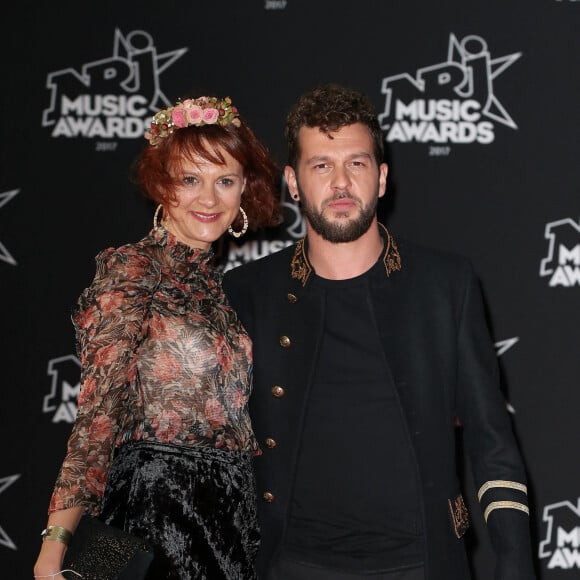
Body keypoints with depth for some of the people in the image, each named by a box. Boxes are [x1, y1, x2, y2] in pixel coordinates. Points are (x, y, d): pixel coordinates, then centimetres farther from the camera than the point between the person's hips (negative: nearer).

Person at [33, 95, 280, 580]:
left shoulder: (217, 280, 12)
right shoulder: (131, 270, -8)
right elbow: (100, 411, -13)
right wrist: (57, 538, -20)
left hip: (232, 507, 6)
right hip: (160, 502, -6)